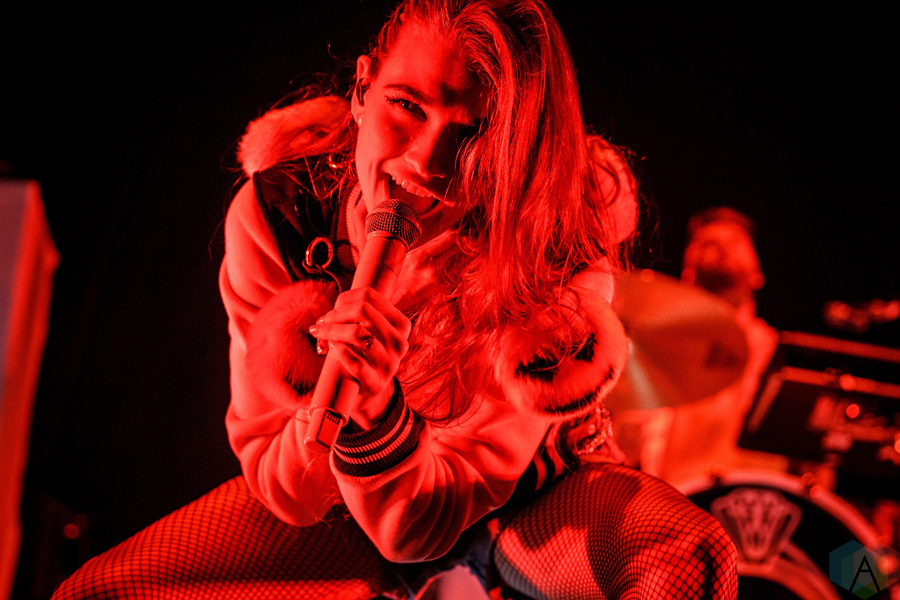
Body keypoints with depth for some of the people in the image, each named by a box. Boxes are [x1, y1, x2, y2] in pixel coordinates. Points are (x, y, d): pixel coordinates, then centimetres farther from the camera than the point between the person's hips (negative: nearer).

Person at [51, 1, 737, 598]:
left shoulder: (558, 251, -27)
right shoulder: (274, 212, -22)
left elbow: (418, 528, -25)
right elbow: (284, 493, -16)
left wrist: (374, 405, -44)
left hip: (523, 500, -2)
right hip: (341, 514, 3)